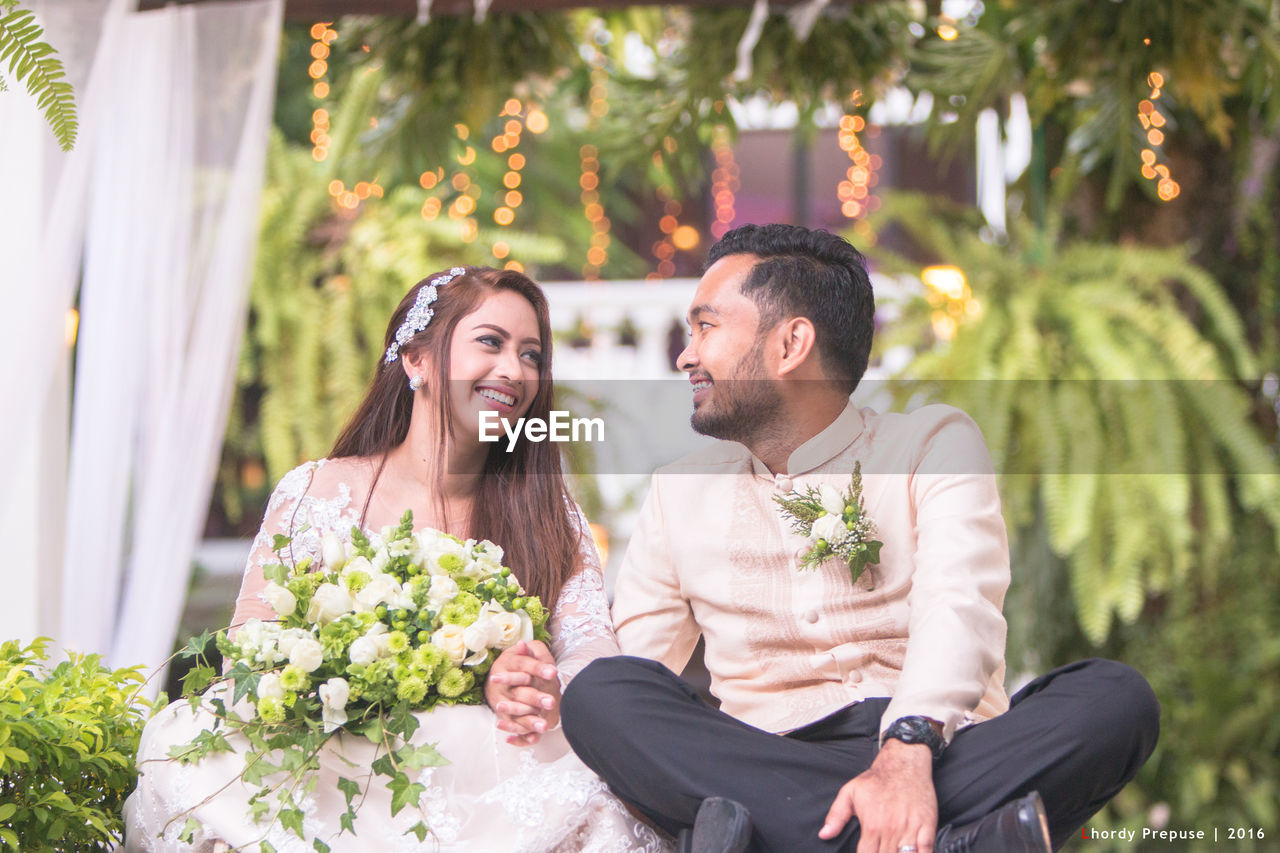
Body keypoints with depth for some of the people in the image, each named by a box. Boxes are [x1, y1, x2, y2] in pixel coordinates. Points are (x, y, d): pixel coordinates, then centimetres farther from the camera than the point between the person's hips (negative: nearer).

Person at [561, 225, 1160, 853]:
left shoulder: (934, 443, 9)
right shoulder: (678, 491, 20)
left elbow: (958, 606, -10)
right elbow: (630, 662, 12)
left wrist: (906, 753, -29)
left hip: (938, 757, -1)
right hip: (764, 766, 2)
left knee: (1116, 697, -27)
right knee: (601, 692, -26)